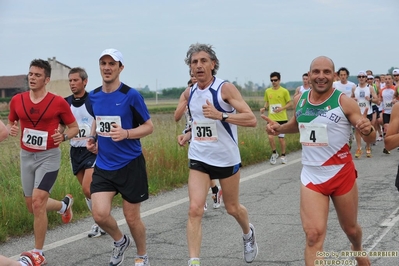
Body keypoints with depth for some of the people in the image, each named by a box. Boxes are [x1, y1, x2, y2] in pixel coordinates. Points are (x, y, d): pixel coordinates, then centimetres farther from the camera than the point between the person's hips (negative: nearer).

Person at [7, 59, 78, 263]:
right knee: (32, 206, 13)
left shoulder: (58, 102, -11)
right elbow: (11, 122, 15)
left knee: (38, 202, -16)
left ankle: (38, 253, -1)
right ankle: (64, 204, 46)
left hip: (49, 156, -5)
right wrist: (11, 129, -9)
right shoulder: (17, 100, -1)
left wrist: (64, 136, -22)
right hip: (26, 156, 5)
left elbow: (74, 127, -1)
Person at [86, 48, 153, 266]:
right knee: (100, 215, -9)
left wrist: (126, 133, -23)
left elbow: (148, 126, -6)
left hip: (130, 165, -4)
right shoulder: (94, 96, 4)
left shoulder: (131, 95, -11)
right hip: (103, 166, 4)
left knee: (132, 218, 5)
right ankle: (120, 241, 23)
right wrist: (93, 137, 4)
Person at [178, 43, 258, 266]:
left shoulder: (225, 88, -13)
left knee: (232, 208, 15)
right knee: (195, 209, -12)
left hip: (226, 158, -3)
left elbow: (251, 119, -21)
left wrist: (221, 115, -32)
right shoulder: (190, 94, 4)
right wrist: (189, 135, 4)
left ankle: (249, 233, 48)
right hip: (199, 158, 4)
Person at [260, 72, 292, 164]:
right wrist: (264, 108, -4)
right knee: (270, 137, -12)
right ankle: (274, 153, 13)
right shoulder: (267, 91, 4)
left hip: (282, 119, -2)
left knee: (281, 138, 5)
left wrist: (281, 108, -18)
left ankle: (283, 155, 26)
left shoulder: (284, 91, -6)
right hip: (271, 118, 2)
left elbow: (290, 103, -2)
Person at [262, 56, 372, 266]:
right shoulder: (300, 100, 0)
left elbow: (370, 139, -10)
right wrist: (278, 128, 2)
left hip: (342, 174, -2)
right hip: (311, 176, 2)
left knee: (350, 228, 20)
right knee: (313, 235, -13)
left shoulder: (344, 102, -12)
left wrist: (367, 129, -34)